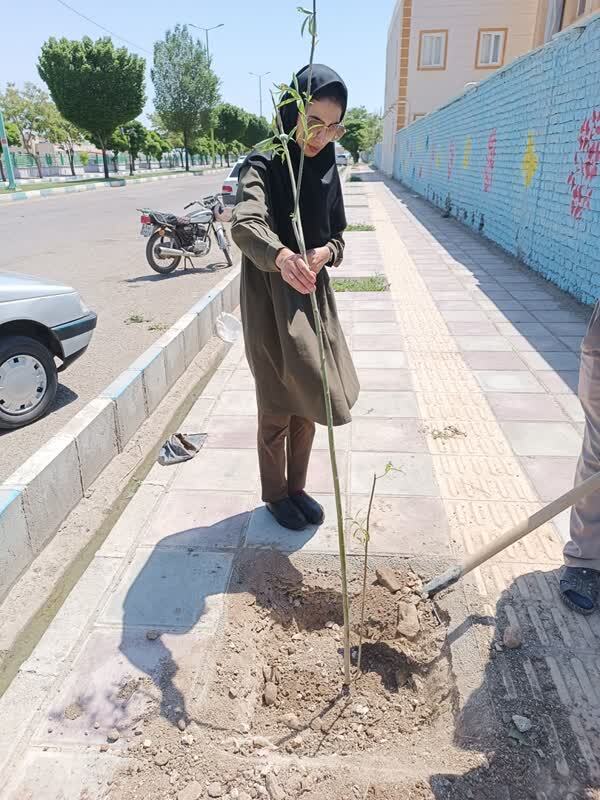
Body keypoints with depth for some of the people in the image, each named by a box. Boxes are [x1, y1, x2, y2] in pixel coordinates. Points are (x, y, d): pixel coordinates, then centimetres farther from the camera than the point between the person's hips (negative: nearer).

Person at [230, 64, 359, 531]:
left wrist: (325, 253, -15)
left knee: (308, 404, 15)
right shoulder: (263, 167, -13)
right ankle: (275, 494, 29)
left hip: (313, 299, 6)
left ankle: (297, 487, 35)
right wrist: (282, 256, -55)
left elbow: (338, 237, 10)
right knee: (276, 411, 6)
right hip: (270, 305, -6)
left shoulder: (327, 173, 6)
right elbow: (246, 225, -33)